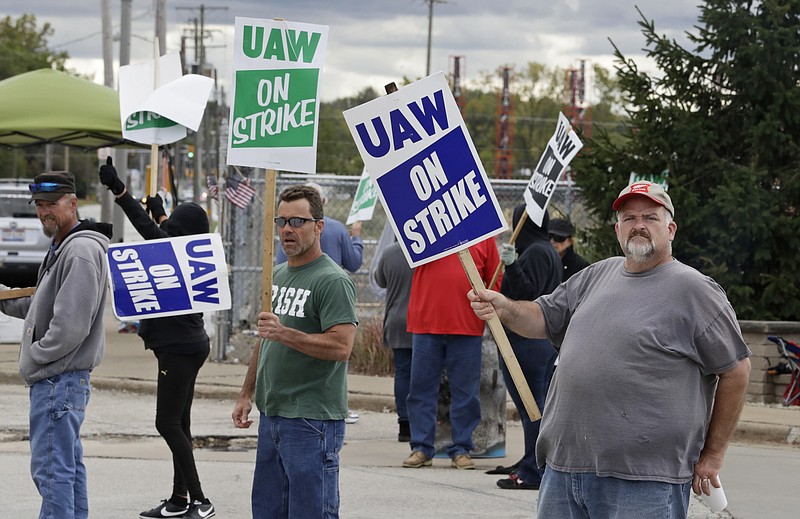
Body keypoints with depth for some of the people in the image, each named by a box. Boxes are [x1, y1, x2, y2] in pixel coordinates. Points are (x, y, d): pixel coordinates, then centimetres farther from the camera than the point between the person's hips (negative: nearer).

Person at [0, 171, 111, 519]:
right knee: (69, 465, 15)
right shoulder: (62, 248, 17)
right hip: (62, 378, 11)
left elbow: (71, 324, -23)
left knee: (51, 468, -10)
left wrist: (35, 356, -13)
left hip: (58, 378, -11)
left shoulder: (82, 250, -16)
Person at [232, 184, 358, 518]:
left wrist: (284, 334, -28)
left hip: (312, 419, -9)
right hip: (271, 415, 9)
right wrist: (247, 394, 21)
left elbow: (341, 346, -22)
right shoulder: (278, 276, 17)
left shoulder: (333, 281, -11)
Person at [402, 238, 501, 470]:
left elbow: (496, 281, 9)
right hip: (426, 323, 0)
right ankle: (421, 448, 12)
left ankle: (461, 449, 13)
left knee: (466, 390, 5)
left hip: (467, 327, 0)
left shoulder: (483, 233, 6)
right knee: (422, 388, 5)